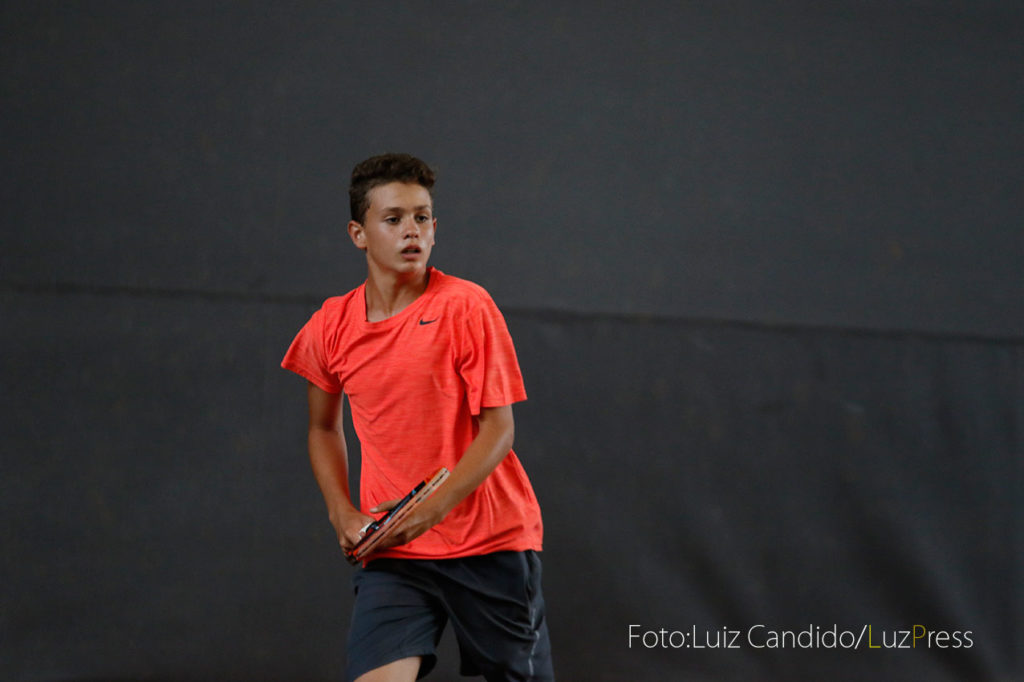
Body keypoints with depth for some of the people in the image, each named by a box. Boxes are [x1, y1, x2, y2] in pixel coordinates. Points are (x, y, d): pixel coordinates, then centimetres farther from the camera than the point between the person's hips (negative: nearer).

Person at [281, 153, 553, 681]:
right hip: (390, 549, 2)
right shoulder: (331, 327, 3)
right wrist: (343, 513, 5)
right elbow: (323, 428, 20)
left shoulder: (466, 306, -8)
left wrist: (429, 510, -20)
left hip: (491, 542, -2)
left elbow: (498, 430, -10)